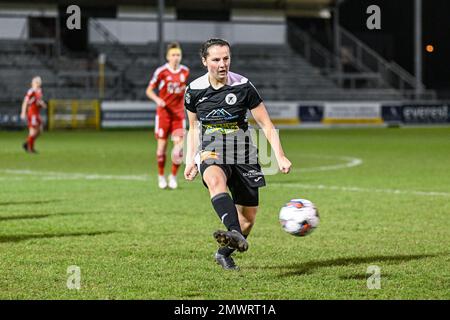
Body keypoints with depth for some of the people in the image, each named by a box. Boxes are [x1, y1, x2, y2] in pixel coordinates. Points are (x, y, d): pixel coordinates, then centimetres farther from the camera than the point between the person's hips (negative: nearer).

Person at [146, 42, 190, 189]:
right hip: (163, 112, -2)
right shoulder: (161, 71, -8)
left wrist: (185, 103, 11)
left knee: (179, 144, -9)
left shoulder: (185, 71, 3)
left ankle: (173, 176, 6)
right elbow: (149, 90, -4)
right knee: (162, 145, 0)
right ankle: (161, 176, 18)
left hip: (179, 113, 2)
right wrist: (157, 100, -20)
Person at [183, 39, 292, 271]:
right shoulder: (194, 90, 1)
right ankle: (236, 235, -57)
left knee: (248, 216, 3)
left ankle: (224, 253, 30)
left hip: (243, 155, 1)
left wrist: (280, 156, -9)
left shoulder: (243, 86, -6)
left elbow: (266, 125, -1)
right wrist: (190, 160, 10)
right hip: (211, 153, -1)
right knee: (215, 180, -37)